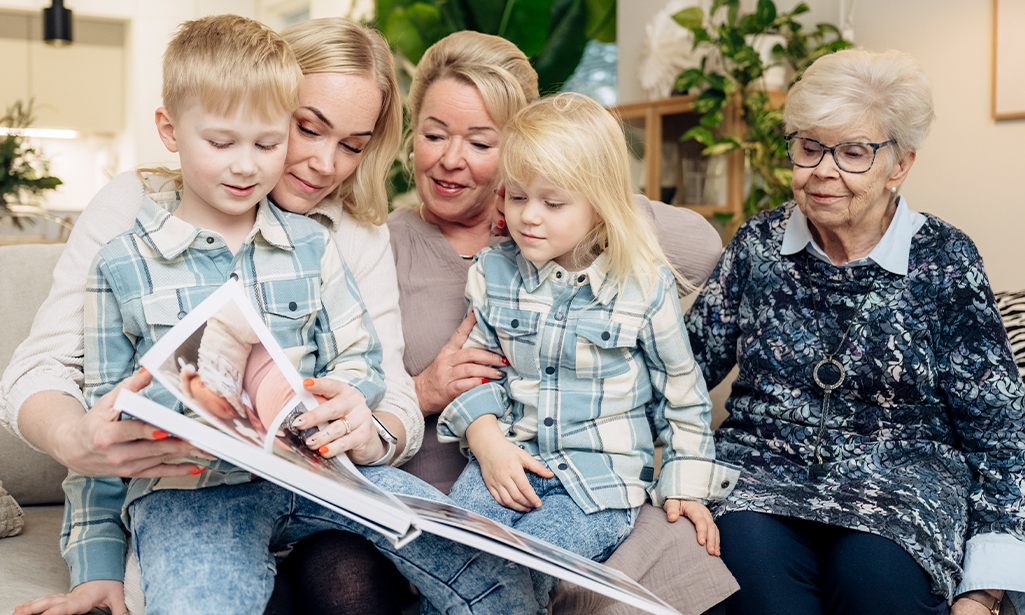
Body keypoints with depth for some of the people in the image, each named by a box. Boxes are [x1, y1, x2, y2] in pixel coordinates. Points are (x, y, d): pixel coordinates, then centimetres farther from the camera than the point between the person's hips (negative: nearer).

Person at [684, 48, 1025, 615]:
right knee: (748, 549, -32)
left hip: (898, 478, -1)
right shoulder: (757, 244, 6)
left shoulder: (943, 260, -1)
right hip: (762, 464, 1)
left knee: (875, 569, -33)